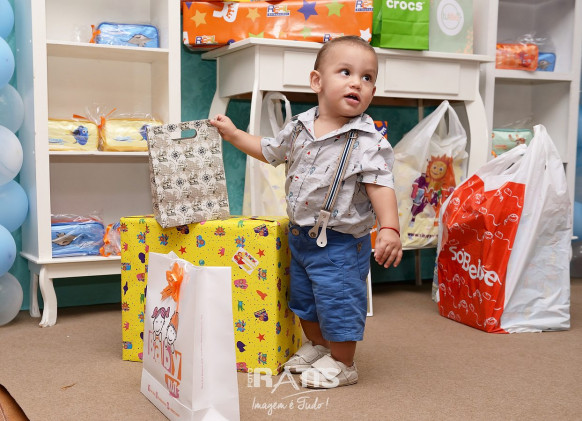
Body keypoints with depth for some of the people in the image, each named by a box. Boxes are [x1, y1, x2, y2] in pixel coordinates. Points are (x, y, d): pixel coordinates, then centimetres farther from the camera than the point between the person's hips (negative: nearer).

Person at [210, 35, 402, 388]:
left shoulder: (369, 141, -16)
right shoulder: (299, 128, 1)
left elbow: (381, 186, -21)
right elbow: (269, 151, 19)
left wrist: (390, 230, -33)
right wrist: (234, 134, 19)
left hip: (341, 243, -7)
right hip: (300, 237, 7)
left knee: (337, 304, 1)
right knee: (303, 301, 22)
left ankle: (341, 363, 23)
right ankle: (317, 347, 44)